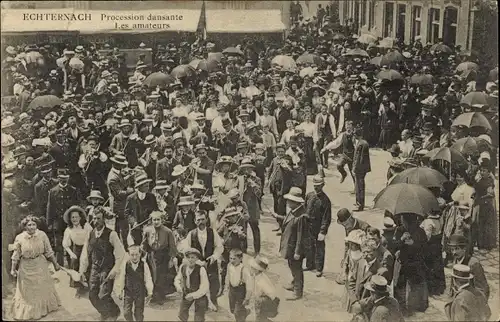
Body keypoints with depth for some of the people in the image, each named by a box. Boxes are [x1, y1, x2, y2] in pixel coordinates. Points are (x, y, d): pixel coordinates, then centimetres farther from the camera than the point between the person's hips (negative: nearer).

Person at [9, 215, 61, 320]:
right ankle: (27, 312, 34)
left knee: (43, 288, 19)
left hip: (40, 266, 1)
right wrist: (13, 269, -2)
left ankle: (44, 307, 43)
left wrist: (55, 264, 0)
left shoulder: (42, 235, -14)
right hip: (26, 267, -1)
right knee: (27, 291, 14)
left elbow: (48, 252, -5)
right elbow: (16, 255, -5)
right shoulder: (19, 238, -16)